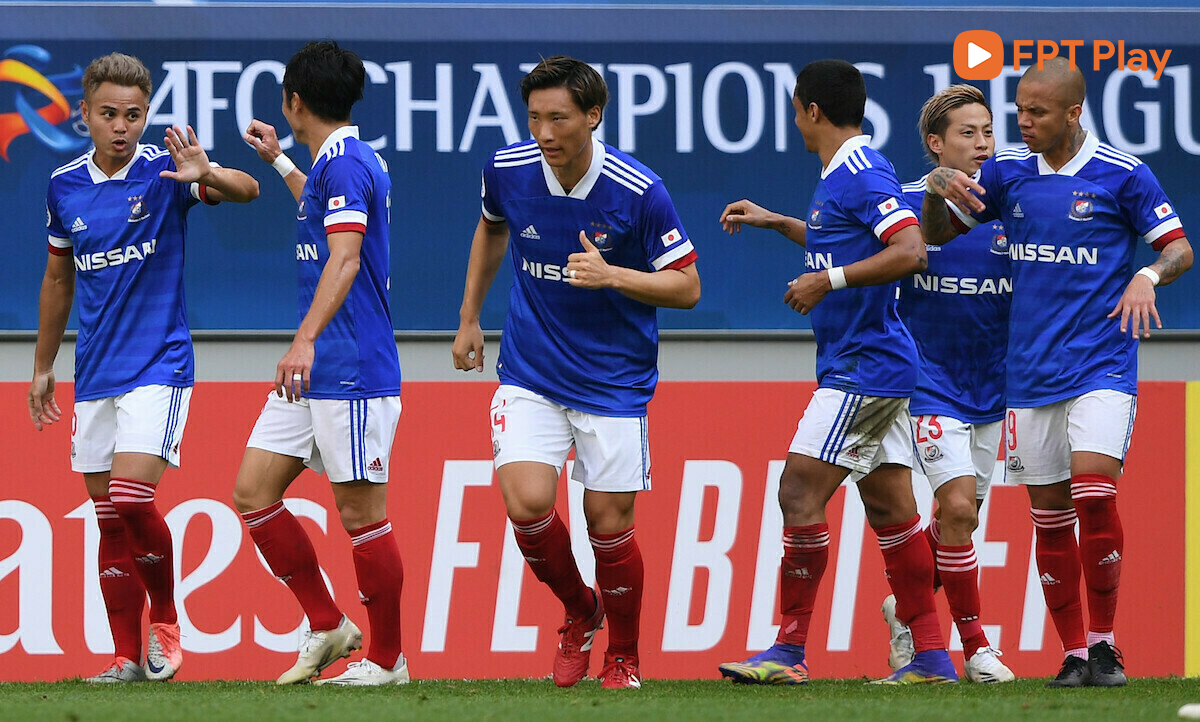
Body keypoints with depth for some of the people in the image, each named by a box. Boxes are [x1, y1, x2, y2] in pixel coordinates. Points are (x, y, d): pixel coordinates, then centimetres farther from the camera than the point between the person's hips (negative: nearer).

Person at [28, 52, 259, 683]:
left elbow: (246, 190, -21)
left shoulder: (163, 170, -6)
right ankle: (128, 658, 9)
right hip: (95, 372, 5)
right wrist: (43, 366, 22)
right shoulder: (65, 186, 6)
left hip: (158, 364, -5)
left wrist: (206, 177, -42)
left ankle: (165, 622, 2)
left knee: (132, 500, -19)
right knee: (109, 520, 4)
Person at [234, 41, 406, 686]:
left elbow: (345, 257, -29)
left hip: (352, 371, -10)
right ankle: (327, 626, 13)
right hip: (313, 370, 10)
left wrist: (306, 340, -40)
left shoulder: (346, 164, -15)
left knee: (361, 513, -2)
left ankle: (386, 658, 7)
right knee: (253, 492, 6)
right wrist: (279, 162, 50)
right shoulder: (334, 164, 16)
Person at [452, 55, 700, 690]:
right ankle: (579, 612, 14)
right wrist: (470, 317, 21)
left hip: (614, 381, -2)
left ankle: (623, 656, 25)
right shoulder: (507, 171, -7)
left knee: (608, 524, 0)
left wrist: (610, 275, -24)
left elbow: (687, 287, -8)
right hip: (529, 372, 2)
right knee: (526, 503, -16)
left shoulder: (638, 192, -17)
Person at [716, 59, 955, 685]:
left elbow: (909, 251, -26)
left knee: (800, 491, -11)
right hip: (865, 367, 10)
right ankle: (931, 656, 11)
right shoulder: (840, 175, 16)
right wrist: (775, 222, 35)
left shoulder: (862, 173, -15)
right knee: (890, 507, 10)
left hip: (864, 366, -10)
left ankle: (789, 650, -10)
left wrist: (828, 280, -25)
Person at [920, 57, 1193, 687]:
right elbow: (938, 233, 16)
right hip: (1031, 370, 4)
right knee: (1049, 514, 3)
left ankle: (1104, 642, -5)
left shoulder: (1122, 174, -4)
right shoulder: (1007, 172, 7)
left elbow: (1180, 248, 0)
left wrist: (1147, 276, -21)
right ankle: (1073, 653, 12)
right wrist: (938, 187, -5)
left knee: (1094, 492, -19)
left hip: (1102, 365, -4)